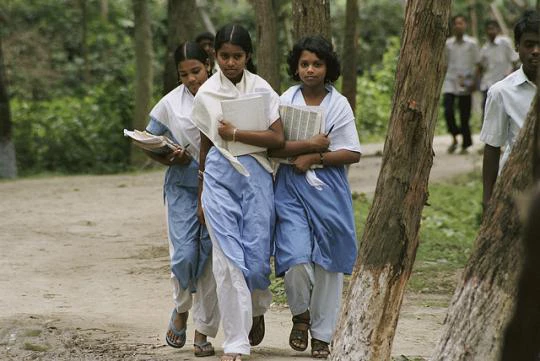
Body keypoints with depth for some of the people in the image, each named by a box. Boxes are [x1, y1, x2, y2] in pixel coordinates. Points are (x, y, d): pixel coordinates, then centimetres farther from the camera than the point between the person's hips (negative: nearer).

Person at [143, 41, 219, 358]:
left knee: (211, 258, -1)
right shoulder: (171, 103, 2)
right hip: (183, 187, 0)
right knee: (184, 254, -10)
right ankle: (181, 310, 19)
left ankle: (204, 332, 10)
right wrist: (168, 158, -11)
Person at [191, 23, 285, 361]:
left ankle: (256, 311, 34)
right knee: (228, 260, -7)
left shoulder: (261, 89, 0)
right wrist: (201, 195, 16)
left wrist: (234, 134, -11)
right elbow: (206, 145, 13)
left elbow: (278, 138, -6)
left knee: (256, 257, 0)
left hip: (255, 176, -1)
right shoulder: (206, 94, 6)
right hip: (219, 178, 1)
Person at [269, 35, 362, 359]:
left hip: (328, 190, 0)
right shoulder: (286, 101, 4)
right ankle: (301, 315, 14)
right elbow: (273, 146, -2)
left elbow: (352, 153, -2)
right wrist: (310, 145, -12)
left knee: (326, 263, 2)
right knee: (296, 259, -14)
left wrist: (315, 158, -11)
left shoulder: (339, 104, 3)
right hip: (292, 189, 0)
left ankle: (322, 334, 14)